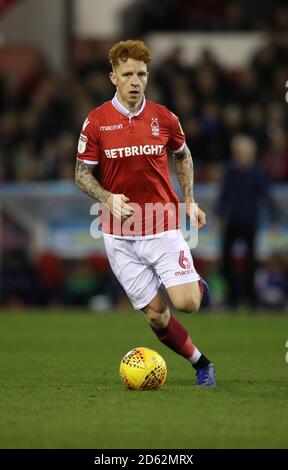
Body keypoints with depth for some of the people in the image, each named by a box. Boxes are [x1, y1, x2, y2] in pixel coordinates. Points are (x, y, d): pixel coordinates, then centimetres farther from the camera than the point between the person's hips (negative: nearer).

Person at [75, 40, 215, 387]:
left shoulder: (164, 119, -1)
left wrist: (189, 201, 11)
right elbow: (82, 174, 1)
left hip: (163, 228, 0)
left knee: (186, 303, -14)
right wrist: (108, 198, -17)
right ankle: (201, 364, 20)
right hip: (120, 236, 0)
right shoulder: (96, 122, -5)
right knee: (156, 315, -2)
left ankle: (198, 285, 24)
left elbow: (182, 156, 18)